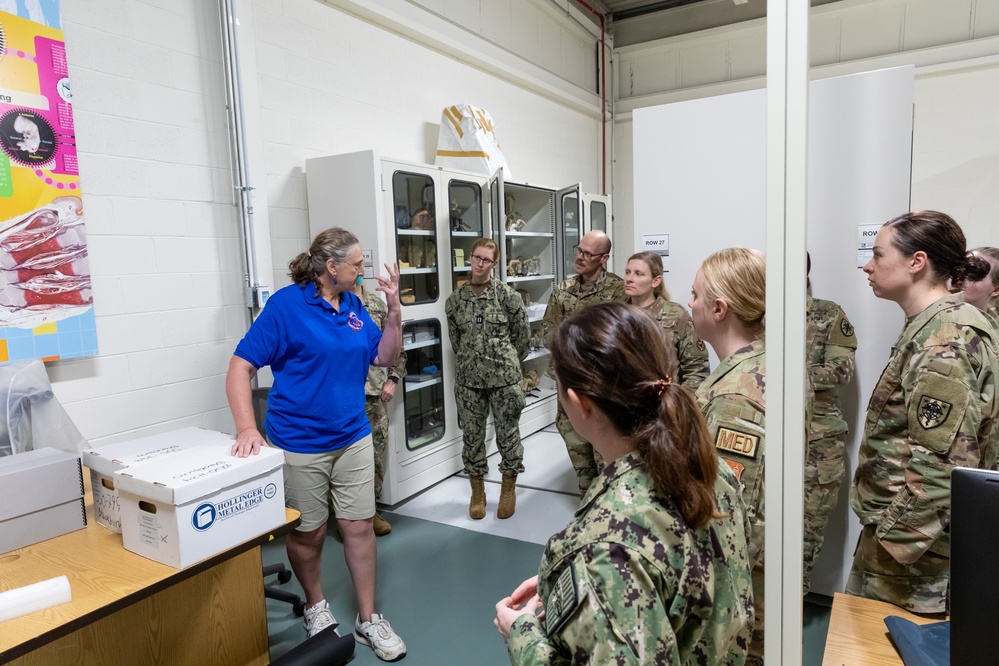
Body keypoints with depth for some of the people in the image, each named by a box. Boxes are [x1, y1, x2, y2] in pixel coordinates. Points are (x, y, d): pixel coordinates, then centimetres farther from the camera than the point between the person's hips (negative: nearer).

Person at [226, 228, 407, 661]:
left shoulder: (354, 306, 3)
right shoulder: (285, 305, -14)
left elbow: (385, 358, 8)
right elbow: (240, 367, -14)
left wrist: (394, 309, -6)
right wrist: (247, 428, -26)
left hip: (353, 438, 5)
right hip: (300, 444, -4)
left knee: (359, 527, 9)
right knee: (309, 533, 13)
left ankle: (367, 620, 25)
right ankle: (315, 605, 40)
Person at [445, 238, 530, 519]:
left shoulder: (508, 296, -6)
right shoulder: (455, 299, 2)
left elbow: (523, 337, 2)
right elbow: (455, 340, 12)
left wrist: (506, 363, 7)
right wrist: (470, 361, 10)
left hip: (505, 378, -2)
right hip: (468, 379, 2)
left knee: (508, 434, 8)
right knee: (472, 436, 10)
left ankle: (508, 489, 28)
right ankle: (477, 491, 28)